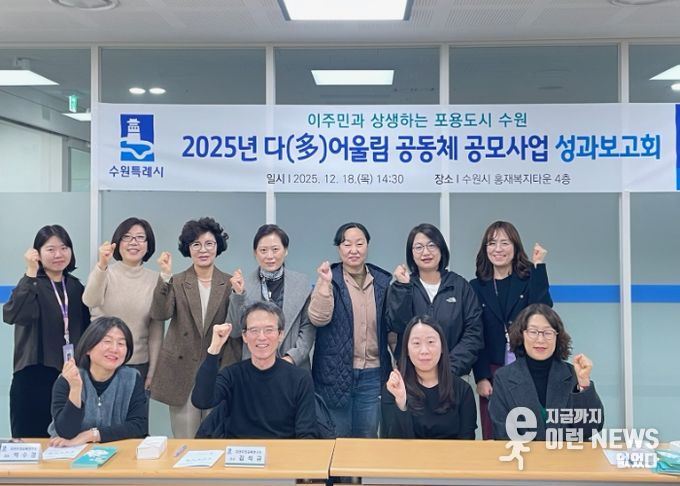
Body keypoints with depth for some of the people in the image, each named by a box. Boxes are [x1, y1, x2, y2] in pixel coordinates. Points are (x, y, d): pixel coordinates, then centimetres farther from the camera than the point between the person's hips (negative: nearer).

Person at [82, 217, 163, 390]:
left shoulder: (155, 279, 0)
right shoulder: (105, 273, -3)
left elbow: (156, 330, 4)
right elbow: (90, 301, -24)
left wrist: (152, 372, 4)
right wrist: (102, 265, -39)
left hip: (139, 365, 1)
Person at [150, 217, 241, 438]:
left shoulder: (230, 283, 4)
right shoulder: (175, 282, 4)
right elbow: (159, 314, -13)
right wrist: (165, 276, -20)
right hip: (182, 372, 0)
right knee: (184, 441, 6)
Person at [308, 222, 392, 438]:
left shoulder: (383, 281, 5)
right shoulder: (329, 279, -2)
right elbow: (318, 318, -14)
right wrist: (325, 283, -25)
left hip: (373, 374, 3)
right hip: (336, 373, -2)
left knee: (368, 438, 12)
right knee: (336, 438, 8)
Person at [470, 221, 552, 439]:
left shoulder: (529, 280, 5)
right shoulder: (476, 287, 7)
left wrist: (538, 266, -13)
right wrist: (481, 377, -3)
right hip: (491, 373, 1)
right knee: (494, 438, 1)